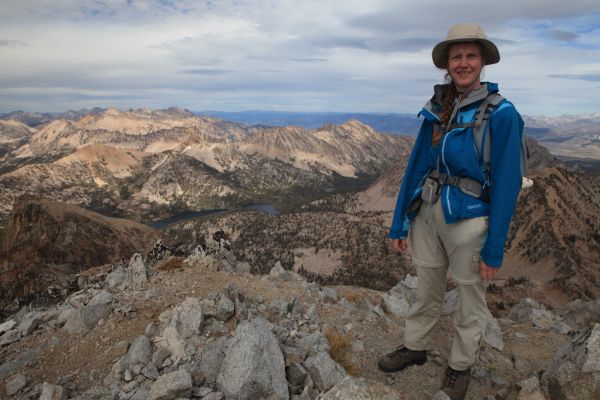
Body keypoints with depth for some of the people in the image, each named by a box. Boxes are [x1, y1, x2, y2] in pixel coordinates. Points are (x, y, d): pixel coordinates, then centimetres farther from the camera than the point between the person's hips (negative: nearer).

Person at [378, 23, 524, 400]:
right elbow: (416, 166, 6)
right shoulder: (436, 108, 4)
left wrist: (494, 249, -11)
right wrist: (399, 223, 6)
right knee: (427, 291, 20)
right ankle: (415, 347, 41)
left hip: (469, 219, -4)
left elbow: (507, 183, -11)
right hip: (427, 213, 4)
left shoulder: (501, 113, -10)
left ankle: (461, 365, 37)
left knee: (471, 300, 15)